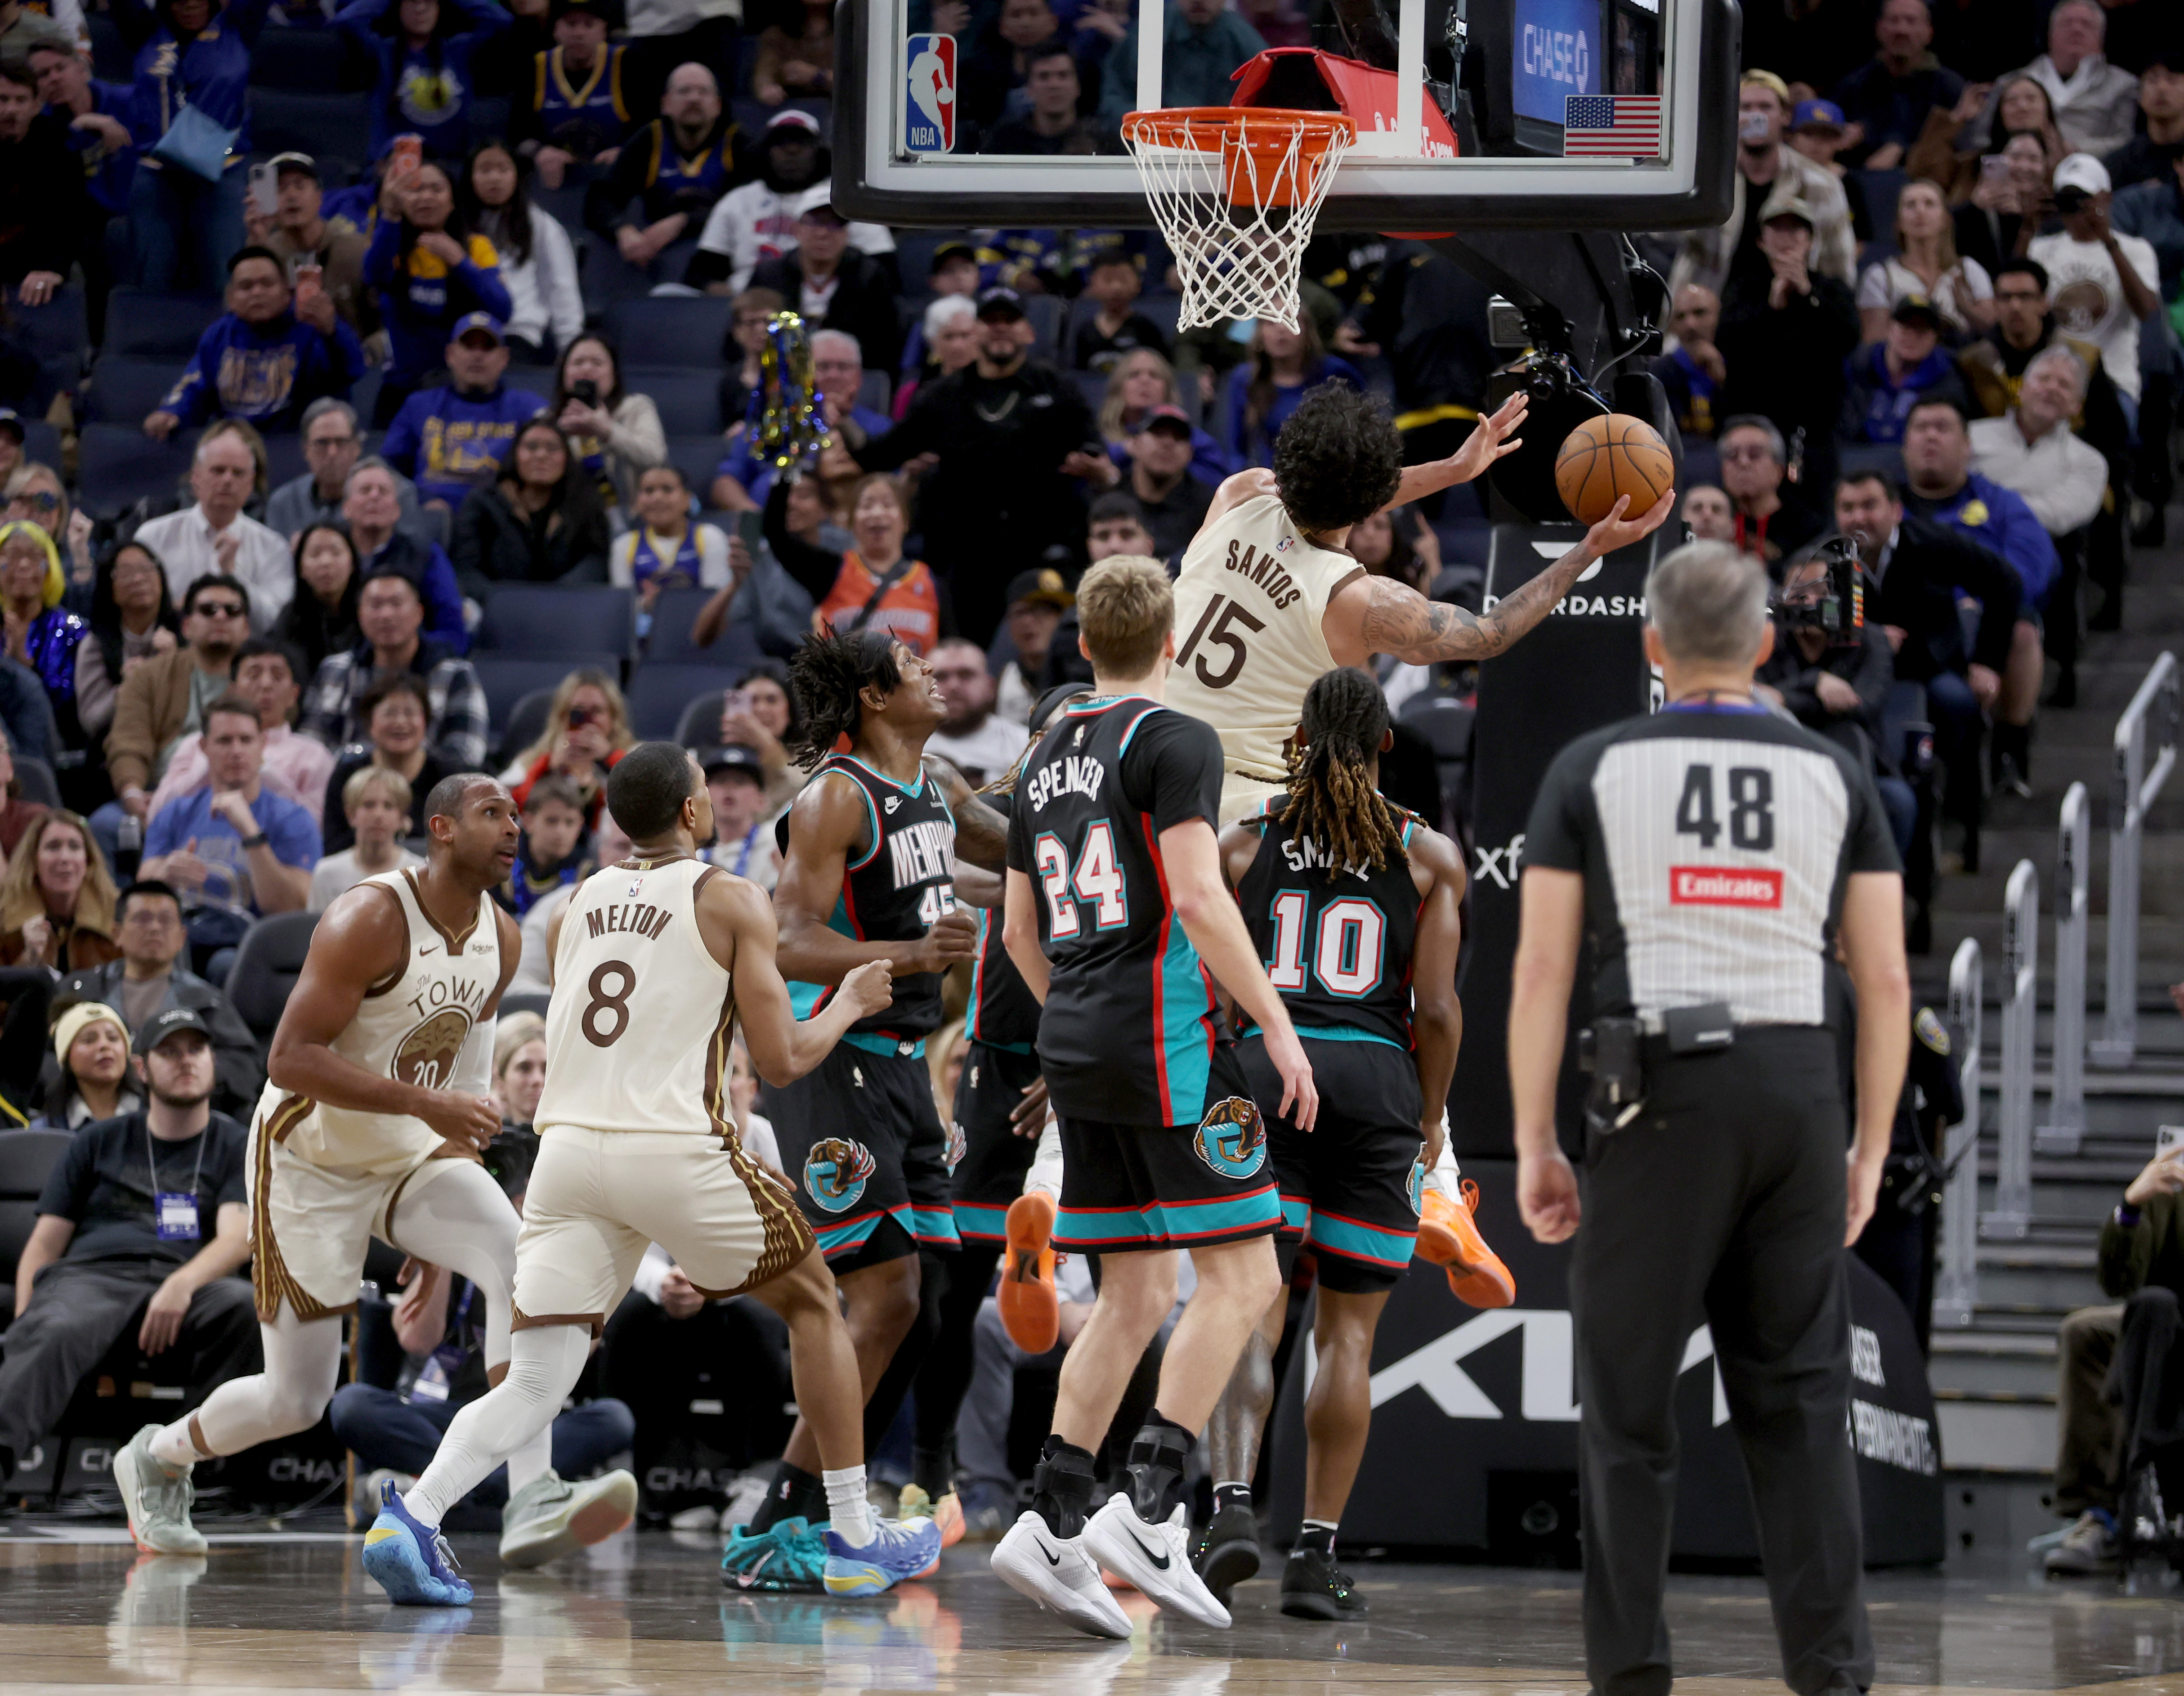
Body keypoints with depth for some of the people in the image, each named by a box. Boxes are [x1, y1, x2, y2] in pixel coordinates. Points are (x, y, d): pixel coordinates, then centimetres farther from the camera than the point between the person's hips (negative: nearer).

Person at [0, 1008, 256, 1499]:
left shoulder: (235, 1146, 19)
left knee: (244, 1304, -35)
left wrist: (182, 1285, -20)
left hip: (181, 1283, 0)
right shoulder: (99, 1142, 24)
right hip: (86, 1275, 0)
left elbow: (237, 1238, 2)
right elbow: (45, 1243, 19)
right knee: (55, 1335, -36)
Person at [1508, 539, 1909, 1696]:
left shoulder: (1594, 770, 3)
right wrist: (1870, 1152, 13)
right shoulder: (1833, 775, 9)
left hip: (1662, 1089, -2)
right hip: (1799, 1089, 2)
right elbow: (1886, 979, 6)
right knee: (1796, 1395, 7)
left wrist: (1533, 1147, 3)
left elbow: (1541, 970, -1)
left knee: (1629, 1395, 5)